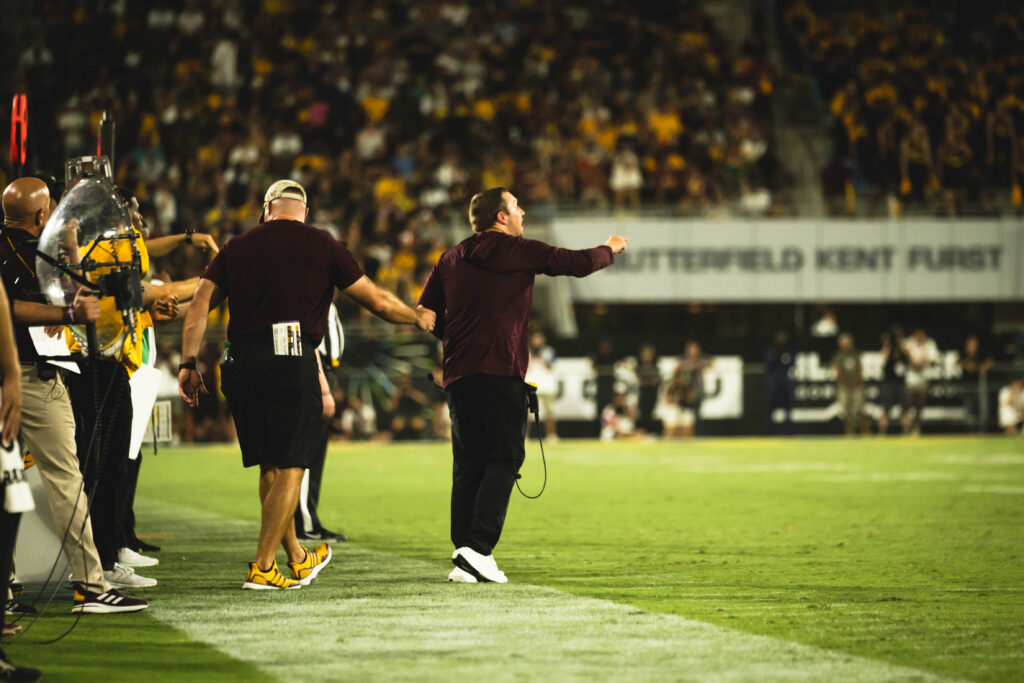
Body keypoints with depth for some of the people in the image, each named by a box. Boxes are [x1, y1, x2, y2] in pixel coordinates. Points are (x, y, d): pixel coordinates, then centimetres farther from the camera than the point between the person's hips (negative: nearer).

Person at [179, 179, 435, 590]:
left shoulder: (236, 248, 15)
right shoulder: (321, 246, 7)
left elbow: (200, 306, 6)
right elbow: (376, 301, 10)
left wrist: (188, 364, 9)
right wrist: (418, 318, 27)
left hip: (241, 362, 4)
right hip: (292, 360, -4)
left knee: (269, 467, 14)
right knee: (289, 468, 2)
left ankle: (298, 559, 26)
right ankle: (263, 568, -2)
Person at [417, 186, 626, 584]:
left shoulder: (452, 259, 14)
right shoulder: (519, 251, -1)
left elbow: (426, 310, 13)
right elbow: (579, 263, 3)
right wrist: (610, 249, 23)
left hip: (459, 373, 6)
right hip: (501, 372, -5)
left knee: (468, 464, 9)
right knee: (504, 460, -4)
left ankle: (464, 549, 3)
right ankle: (477, 547, -17)